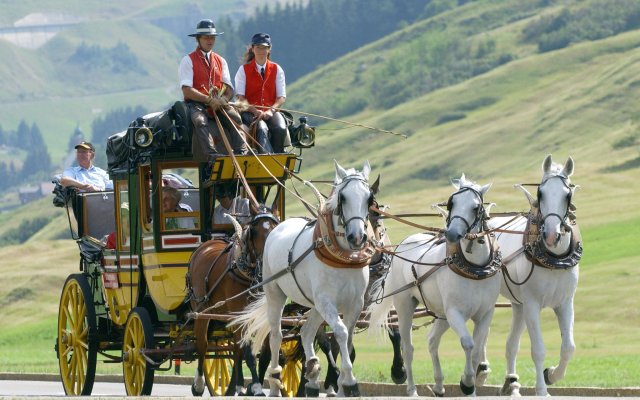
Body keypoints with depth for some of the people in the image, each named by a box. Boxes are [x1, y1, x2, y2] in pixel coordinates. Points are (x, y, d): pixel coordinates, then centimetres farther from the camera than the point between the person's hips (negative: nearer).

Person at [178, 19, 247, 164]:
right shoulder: (188, 61, 4)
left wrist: (223, 99, -13)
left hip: (218, 104, 4)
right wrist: (209, 100, -19)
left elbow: (229, 89, 12)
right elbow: (187, 91, -8)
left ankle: (241, 152, -40)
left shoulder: (221, 61, 20)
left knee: (235, 117, -27)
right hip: (196, 103, -4)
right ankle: (212, 156, -52)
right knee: (200, 120, -37)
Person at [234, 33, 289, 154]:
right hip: (250, 112, -2)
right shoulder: (243, 70, 7)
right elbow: (240, 97, -2)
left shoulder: (277, 70, 12)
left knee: (280, 129, -31)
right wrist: (255, 111, -19)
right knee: (261, 128, -35)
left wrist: (271, 110, -14)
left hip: (271, 111, 2)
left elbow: (281, 97, 6)